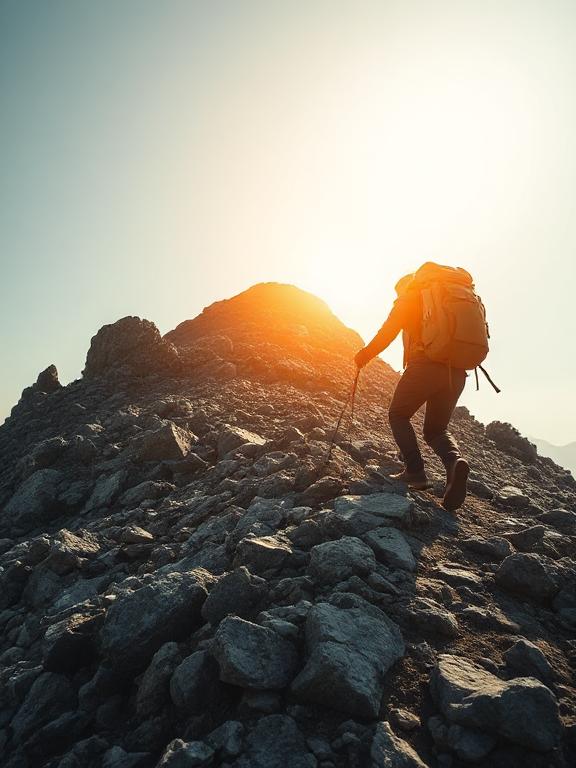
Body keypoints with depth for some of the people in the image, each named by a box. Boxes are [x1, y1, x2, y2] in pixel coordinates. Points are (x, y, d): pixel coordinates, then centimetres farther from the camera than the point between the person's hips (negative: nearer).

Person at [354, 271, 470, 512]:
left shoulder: (409, 297, 12)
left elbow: (388, 332, 2)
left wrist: (365, 355, 12)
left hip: (426, 363, -6)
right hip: (457, 372, 6)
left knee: (398, 415, 12)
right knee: (436, 428, 16)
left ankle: (415, 471, -4)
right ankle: (454, 460, -15)